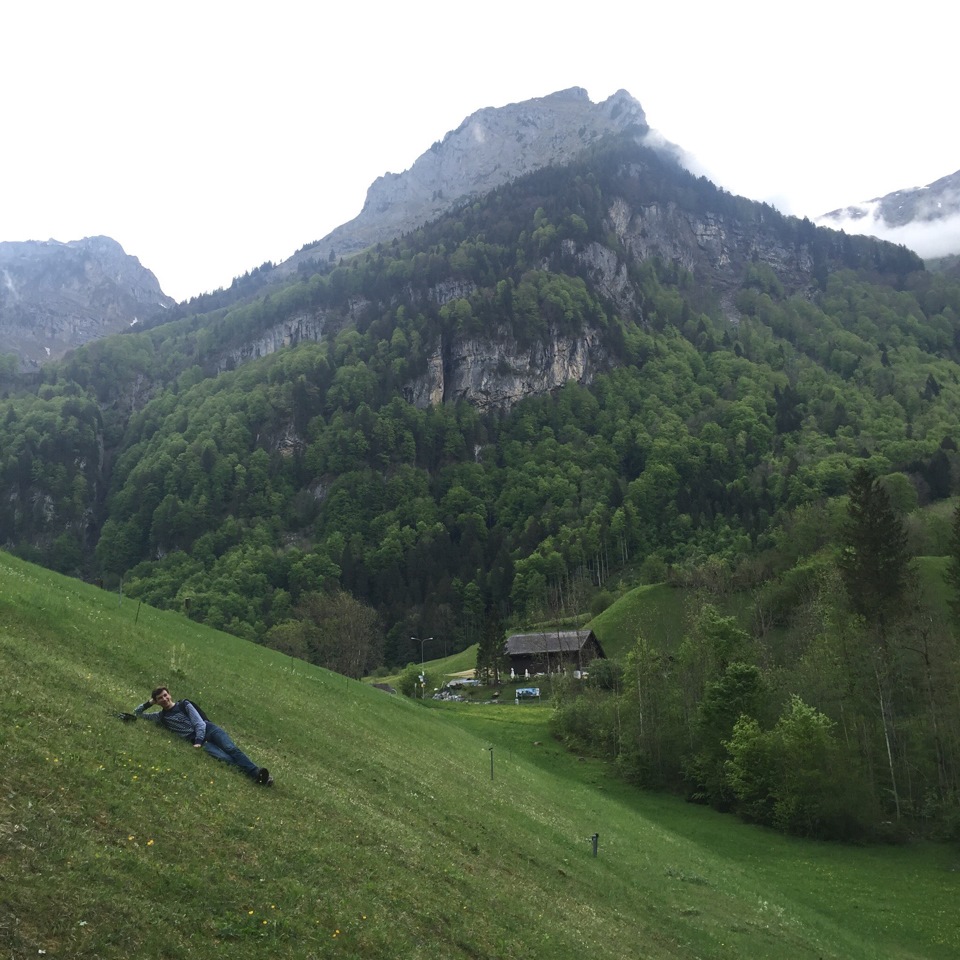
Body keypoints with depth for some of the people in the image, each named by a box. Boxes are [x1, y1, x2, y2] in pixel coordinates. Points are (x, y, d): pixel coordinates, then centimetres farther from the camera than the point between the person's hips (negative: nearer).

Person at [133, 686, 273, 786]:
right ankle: (255, 775, -46)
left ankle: (256, 772, -41)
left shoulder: (184, 705, 11)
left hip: (208, 730, 1)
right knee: (225, 758, -27)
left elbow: (200, 723, 1)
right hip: (196, 740, -1)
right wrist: (149, 703, 13)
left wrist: (198, 741, -13)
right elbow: (137, 713, 28)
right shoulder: (161, 716, 18)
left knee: (231, 749, -27)